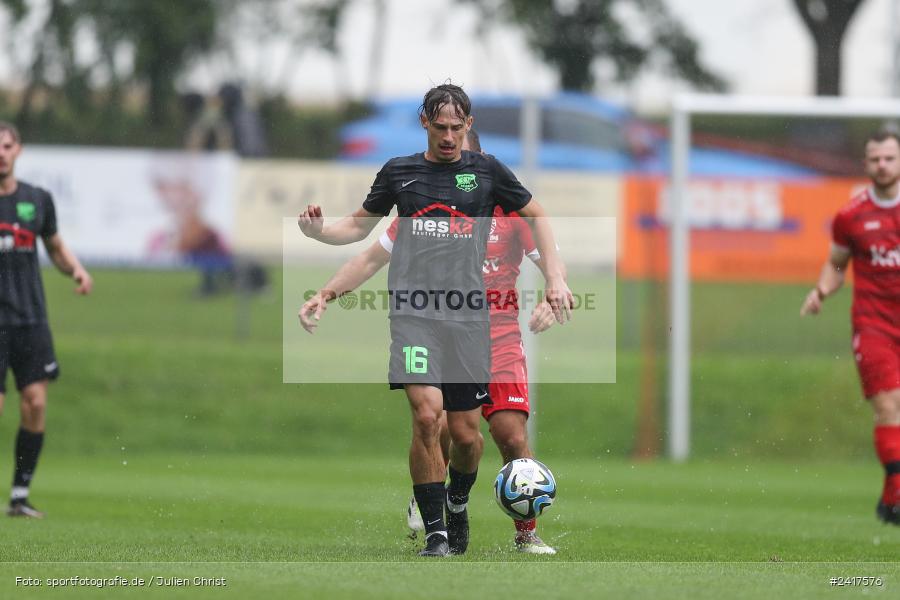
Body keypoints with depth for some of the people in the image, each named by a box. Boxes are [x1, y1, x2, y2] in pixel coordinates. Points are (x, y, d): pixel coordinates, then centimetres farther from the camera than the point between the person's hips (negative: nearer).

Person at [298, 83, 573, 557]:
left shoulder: (486, 171, 8)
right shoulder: (398, 172, 9)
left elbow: (535, 215, 19)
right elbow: (359, 225, 20)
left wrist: (555, 279, 10)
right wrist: (319, 231, 0)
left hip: (468, 317, 1)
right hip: (413, 313, -1)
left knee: (465, 432, 2)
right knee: (427, 415, -19)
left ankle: (458, 502, 35)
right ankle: (435, 531, -11)